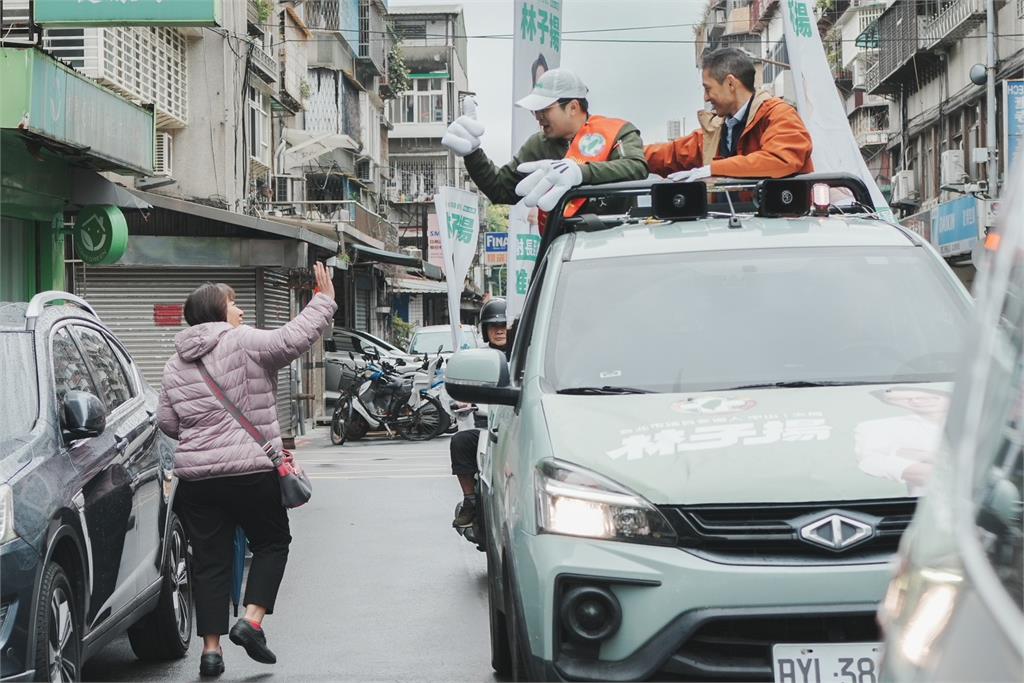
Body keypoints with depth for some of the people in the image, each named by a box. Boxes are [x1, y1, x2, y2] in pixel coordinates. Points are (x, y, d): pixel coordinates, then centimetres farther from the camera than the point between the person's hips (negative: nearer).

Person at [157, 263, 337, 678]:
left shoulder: (175, 365, 11)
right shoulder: (244, 343, -7)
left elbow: (166, 422, 10)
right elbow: (295, 339, -18)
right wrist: (324, 301, -7)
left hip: (196, 476, 5)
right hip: (252, 472, -4)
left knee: (210, 558, 9)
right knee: (271, 542, 14)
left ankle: (211, 647, 6)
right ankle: (252, 620, -1)